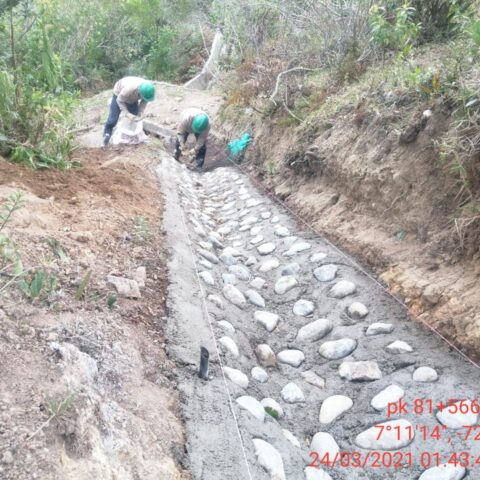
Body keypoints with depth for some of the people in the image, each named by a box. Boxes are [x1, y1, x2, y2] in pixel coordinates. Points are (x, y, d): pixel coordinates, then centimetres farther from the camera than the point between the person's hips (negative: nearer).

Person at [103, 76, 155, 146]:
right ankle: (107, 133, 14)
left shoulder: (147, 90, -32)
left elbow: (144, 101, -12)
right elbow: (120, 100, -30)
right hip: (119, 95, -5)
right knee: (113, 118, -5)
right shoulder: (129, 89, -47)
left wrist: (140, 112, -25)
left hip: (133, 99, 5)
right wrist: (127, 113, -35)